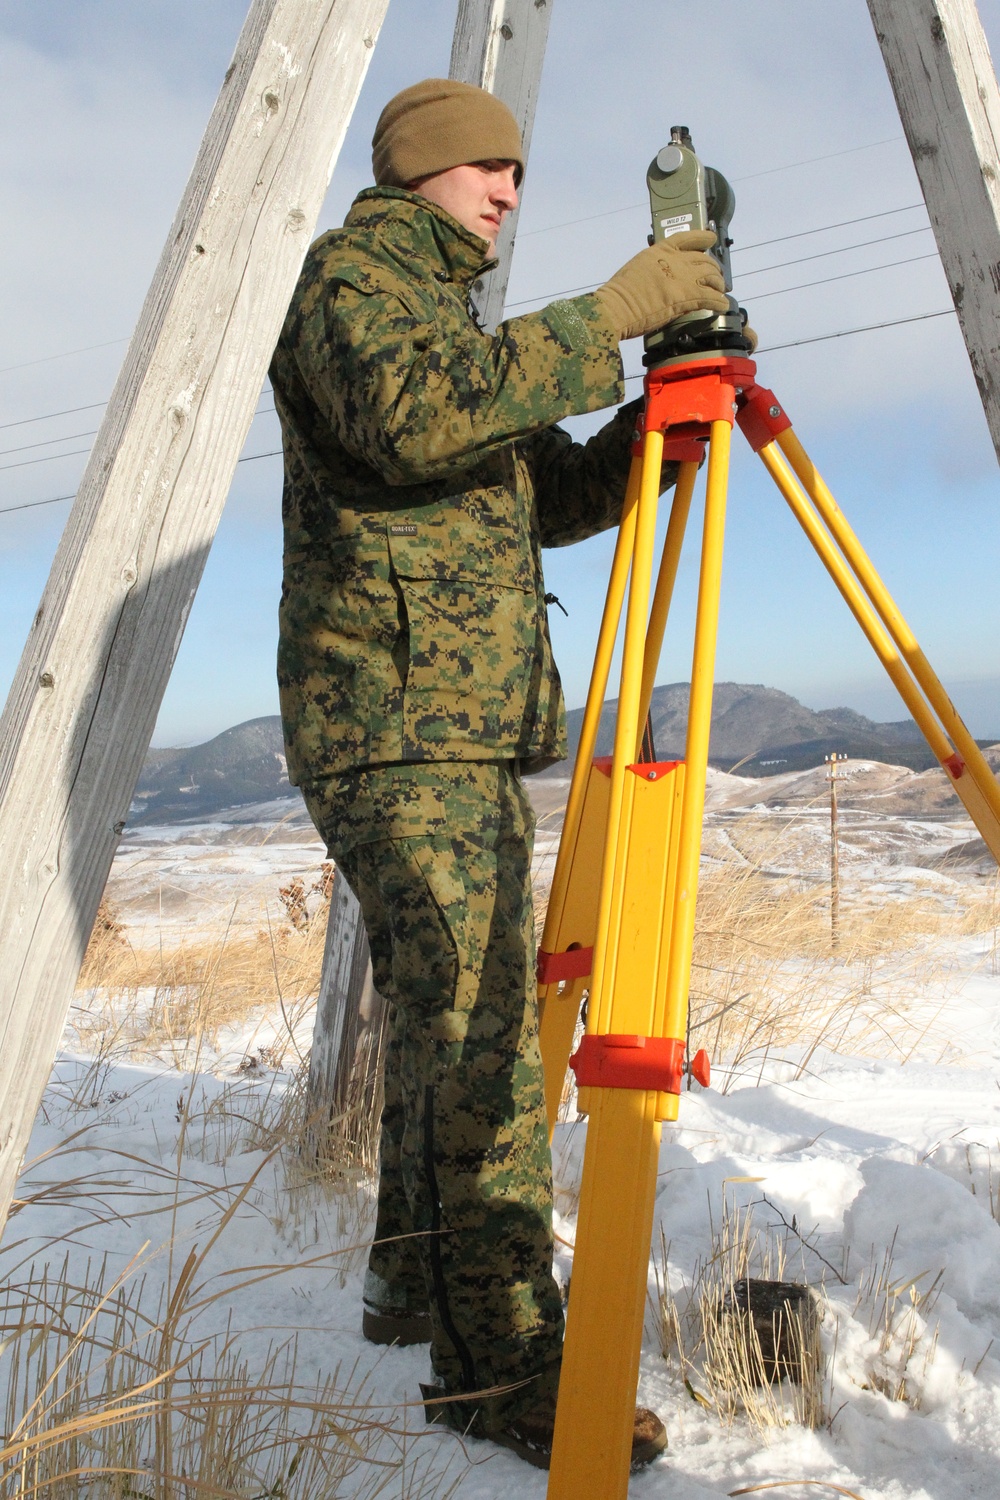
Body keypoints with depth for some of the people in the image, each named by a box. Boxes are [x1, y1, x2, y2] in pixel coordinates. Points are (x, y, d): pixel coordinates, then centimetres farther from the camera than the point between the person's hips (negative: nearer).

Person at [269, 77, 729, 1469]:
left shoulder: (463, 318, 30)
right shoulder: (350, 275, 4)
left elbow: (559, 498, 22)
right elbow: (411, 412, -20)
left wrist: (663, 408, 6)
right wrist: (608, 313, -16)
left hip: (470, 726, 9)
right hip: (391, 713, -9)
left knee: (452, 1009, 11)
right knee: (478, 1015, -15)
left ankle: (415, 1281, 24)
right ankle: (500, 1355, -7)